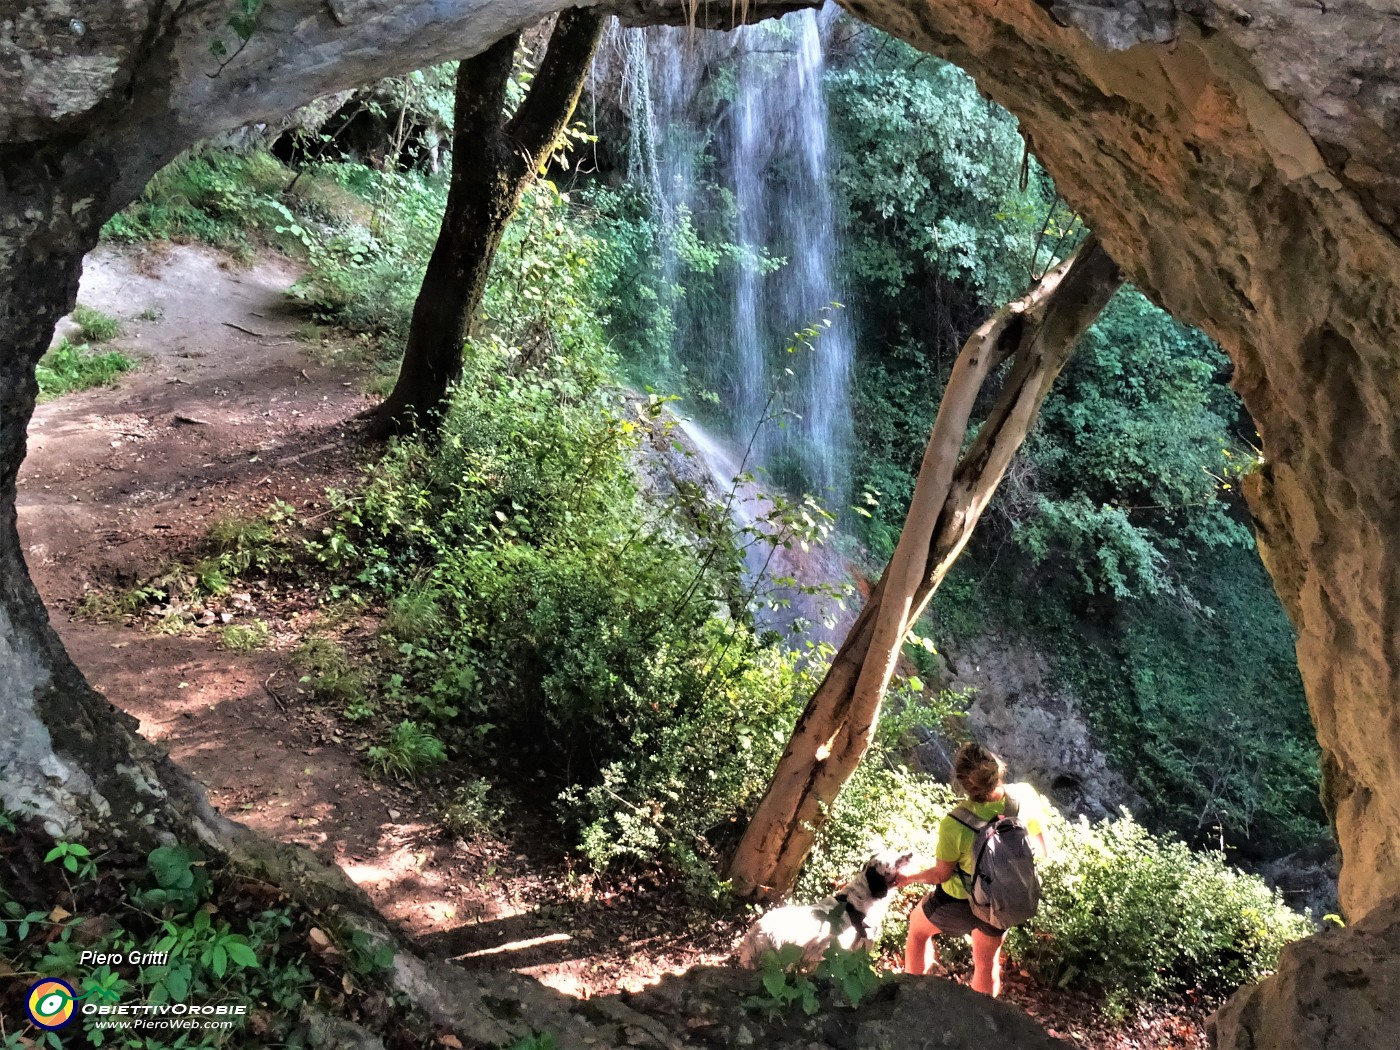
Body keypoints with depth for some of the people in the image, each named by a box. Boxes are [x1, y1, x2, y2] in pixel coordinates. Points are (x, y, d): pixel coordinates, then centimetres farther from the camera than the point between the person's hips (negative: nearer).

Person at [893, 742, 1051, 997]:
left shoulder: (954, 824, -35)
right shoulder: (1026, 796, -26)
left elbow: (942, 874, -16)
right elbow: (1044, 849, -10)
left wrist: (909, 878, 2)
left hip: (961, 901, -3)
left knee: (918, 928, 31)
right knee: (987, 962, 30)